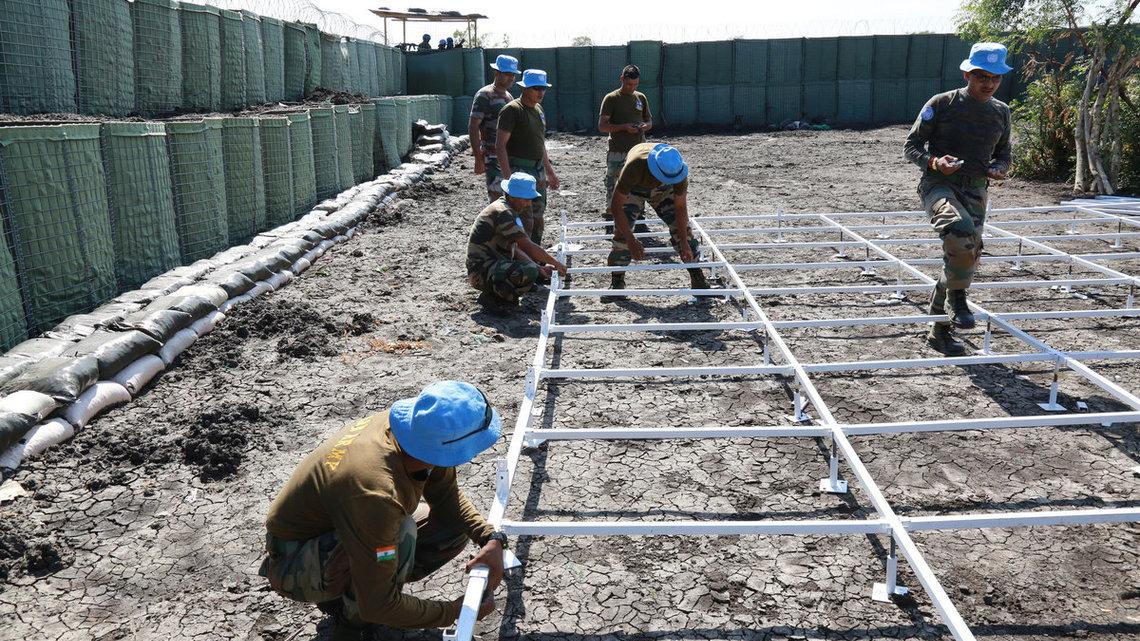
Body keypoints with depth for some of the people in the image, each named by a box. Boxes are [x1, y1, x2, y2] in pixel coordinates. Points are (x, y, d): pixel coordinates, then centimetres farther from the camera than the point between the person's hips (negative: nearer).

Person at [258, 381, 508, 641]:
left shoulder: (405, 423, -18)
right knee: (401, 532, -34)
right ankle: (351, 618, -7)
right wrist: (455, 611, -20)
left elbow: (447, 497, 1)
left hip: (334, 531, 8)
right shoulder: (376, 494, -40)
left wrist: (492, 539, -14)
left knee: (455, 526, -2)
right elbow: (377, 606, -31)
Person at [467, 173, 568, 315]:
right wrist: (556, 263, -14)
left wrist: (539, 267, 4)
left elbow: (519, 247, 15)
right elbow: (528, 247, -22)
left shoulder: (510, 210, 13)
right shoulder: (503, 212, -19)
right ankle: (491, 298, -10)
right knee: (529, 272, -30)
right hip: (481, 272, -10)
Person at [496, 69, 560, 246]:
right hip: (519, 171, -9)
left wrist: (549, 171, 24)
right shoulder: (512, 110, -12)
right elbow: (500, 145, -17)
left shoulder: (538, 109, 14)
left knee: (538, 220, 13)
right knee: (525, 223, -12)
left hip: (538, 171, 9)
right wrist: (508, 177, -25)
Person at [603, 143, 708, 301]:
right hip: (633, 189, -2)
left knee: (682, 227, -10)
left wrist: (684, 242, -29)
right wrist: (631, 241, -43)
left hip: (662, 190, 2)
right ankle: (617, 281, -6)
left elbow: (680, 207, -22)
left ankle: (697, 276, 2)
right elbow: (615, 206, -39)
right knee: (622, 230, -18)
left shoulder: (678, 168, -36)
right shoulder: (634, 166, -45)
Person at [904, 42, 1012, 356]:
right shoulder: (941, 104, -3)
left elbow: (1003, 153, 23)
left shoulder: (1001, 112, 12)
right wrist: (934, 162, -22)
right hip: (938, 185, -5)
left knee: (964, 258, 5)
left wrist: (999, 168, -1)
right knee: (961, 231, -36)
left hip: (975, 191, 5)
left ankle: (940, 331, 20)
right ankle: (957, 299, -12)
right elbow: (911, 146, -2)